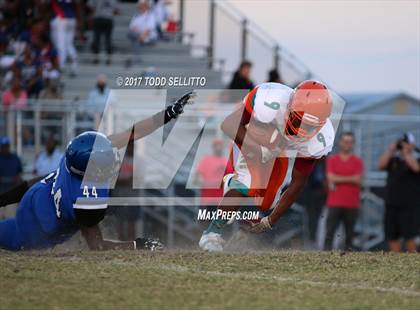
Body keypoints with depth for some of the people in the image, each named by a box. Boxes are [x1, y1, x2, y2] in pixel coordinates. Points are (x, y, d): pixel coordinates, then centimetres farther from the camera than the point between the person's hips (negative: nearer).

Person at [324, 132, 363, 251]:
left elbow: (357, 179, -5)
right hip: (335, 202, 0)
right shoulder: (332, 160, 9)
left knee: (350, 234, 2)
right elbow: (331, 178, -4)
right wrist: (350, 179, -4)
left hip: (352, 204, 0)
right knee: (330, 232, -8)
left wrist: (338, 179, -5)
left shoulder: (357, 161, 8)